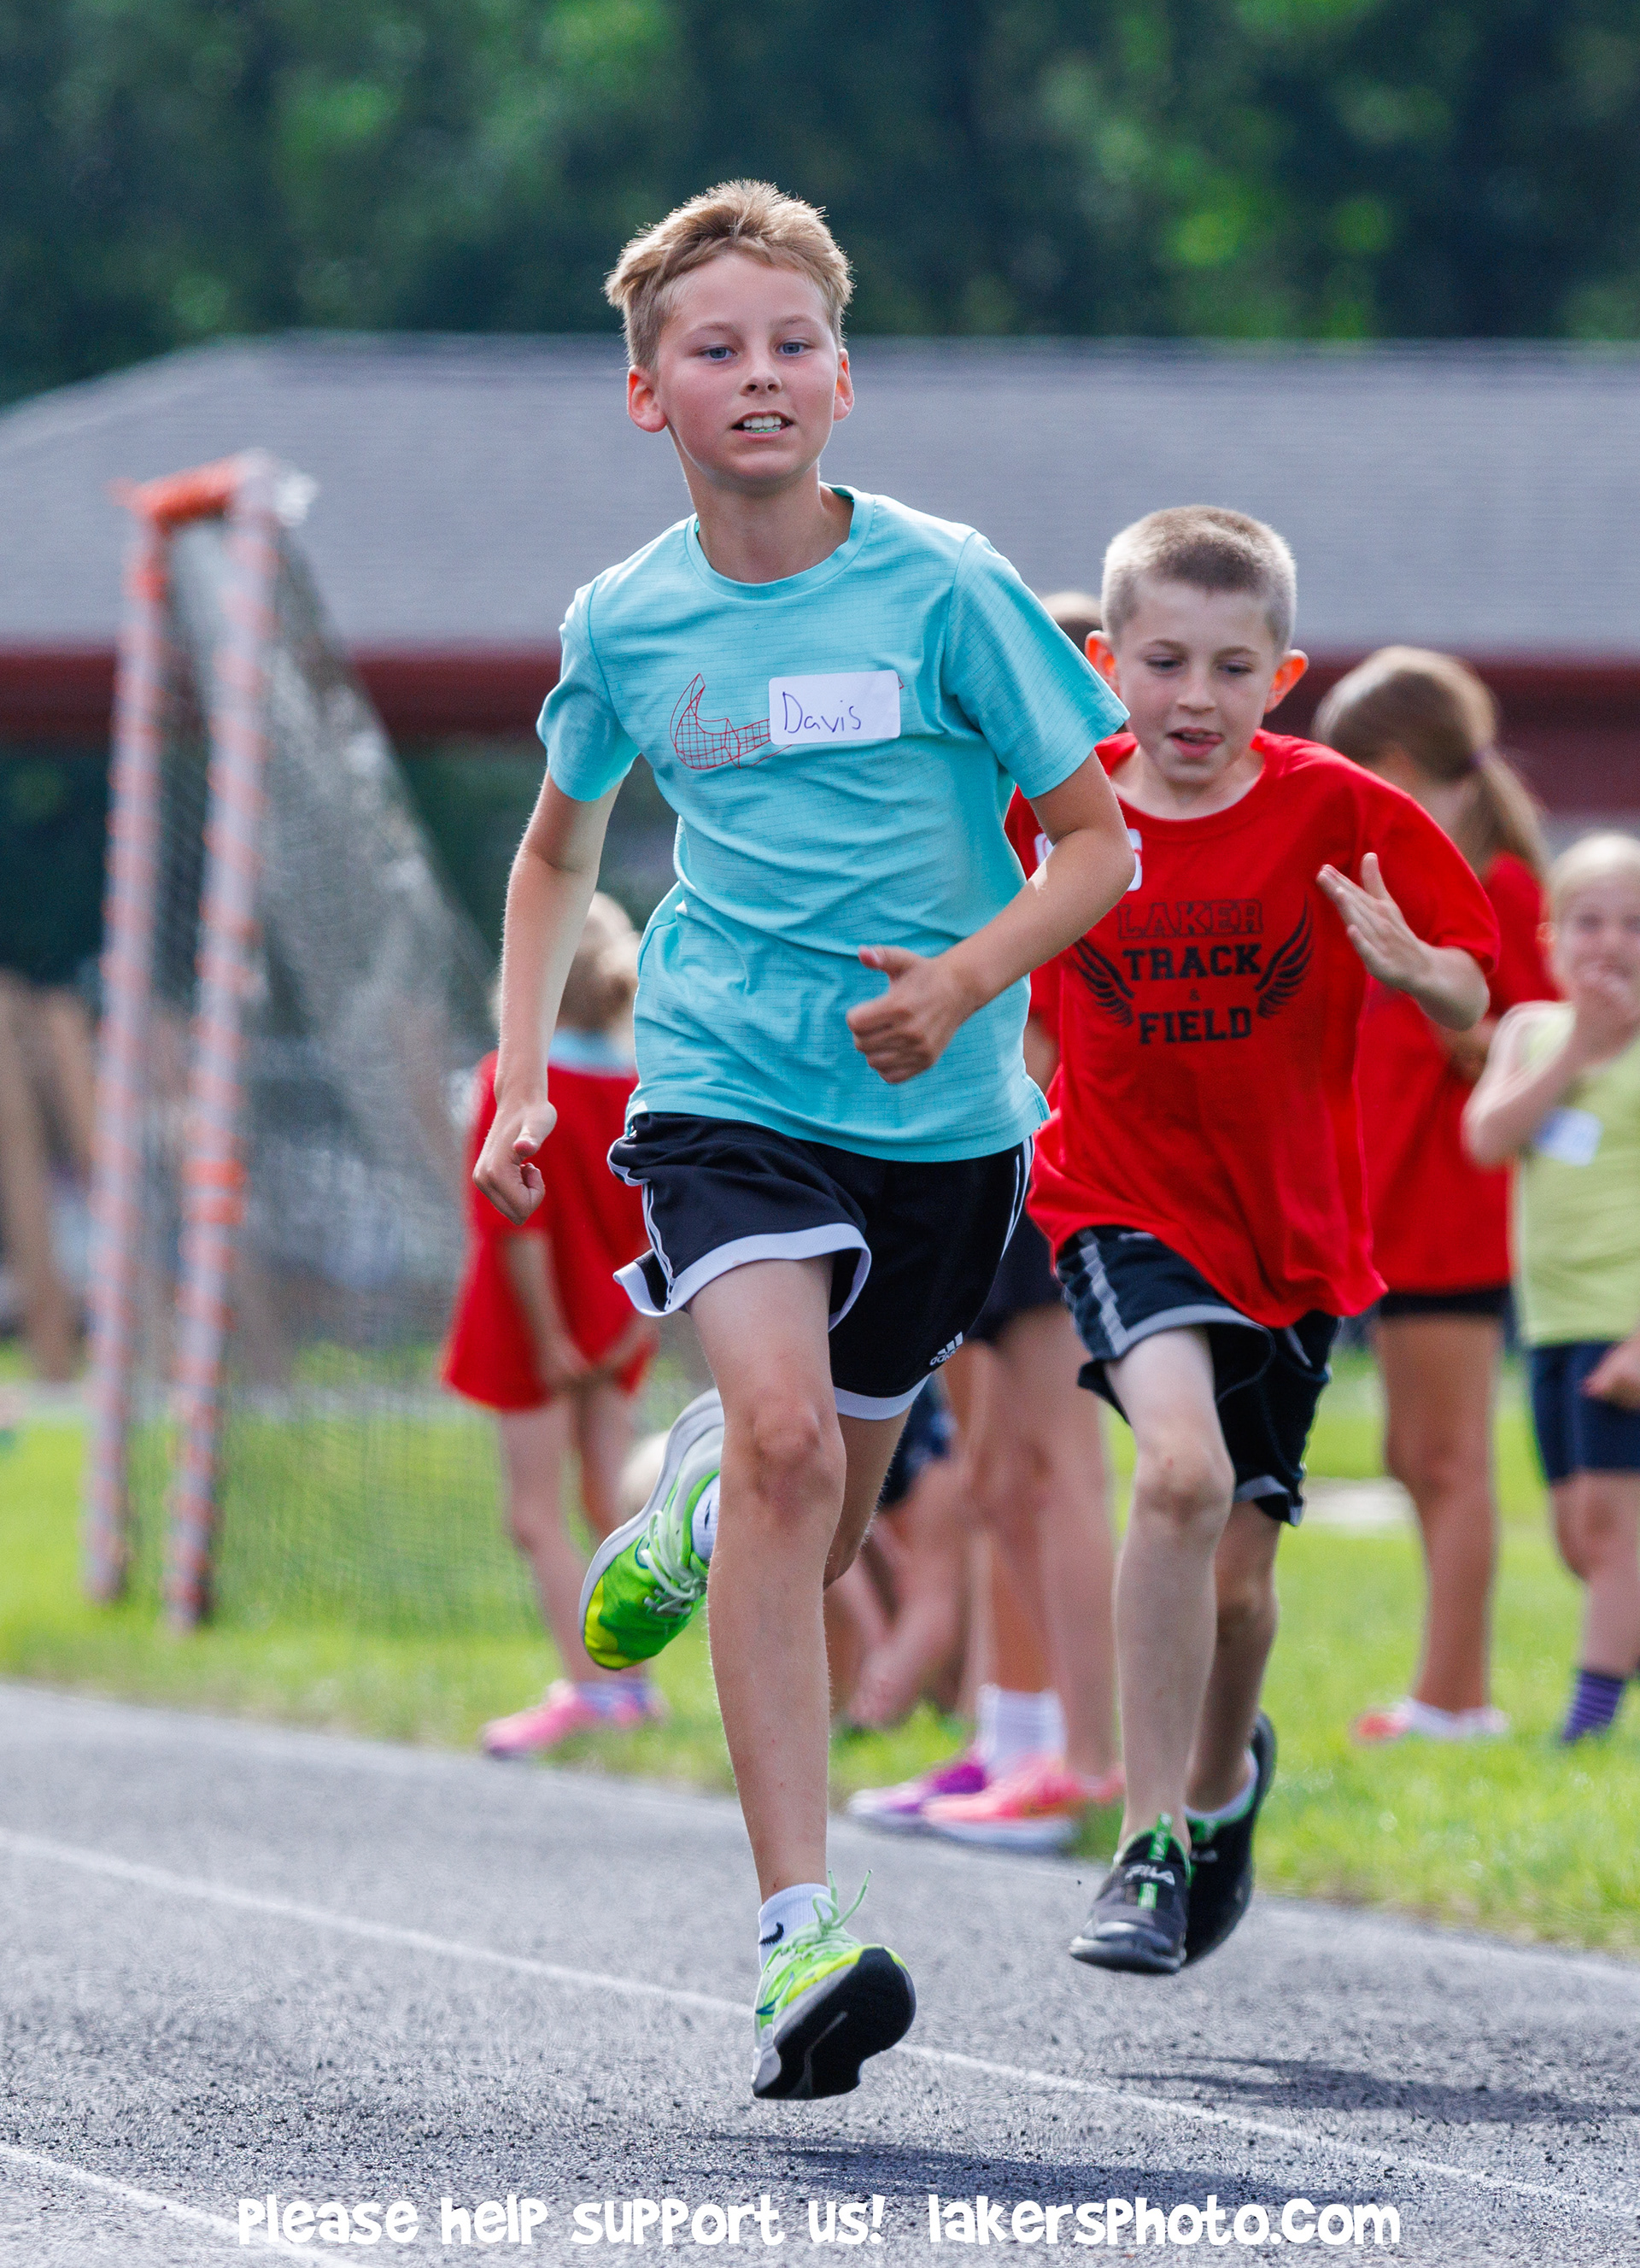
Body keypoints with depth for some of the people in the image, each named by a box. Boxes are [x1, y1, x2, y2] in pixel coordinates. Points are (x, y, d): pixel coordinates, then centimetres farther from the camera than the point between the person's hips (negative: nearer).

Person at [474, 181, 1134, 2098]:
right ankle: (799, 1933, -29)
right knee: (787, 1433, -26)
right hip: (725, 1089, -1)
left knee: (812, 1533, 10)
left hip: (938, 1113, 1)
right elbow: (557, 853, 21)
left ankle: (686, 1513, 51)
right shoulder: (625, 623, 1)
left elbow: (1098, 845, -1)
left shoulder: (941, 589, -7)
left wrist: (965, 981, -19)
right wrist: (520, 1080, 11)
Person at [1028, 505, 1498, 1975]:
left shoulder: (1337, 814, -9)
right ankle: (1155, 1845, -21)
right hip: (1126, 1205, -1)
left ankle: (1225, 1772, 42)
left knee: (1233, 1576, 7)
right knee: (1183, 1469, -27)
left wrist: (1412, 967, -28)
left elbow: (1471, 1008, -6)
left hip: (1291, 1231, 1)